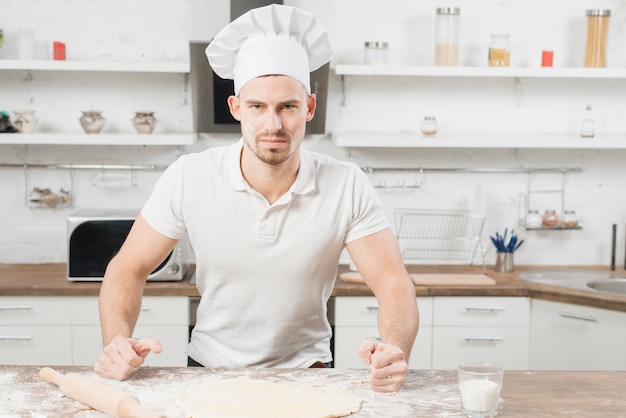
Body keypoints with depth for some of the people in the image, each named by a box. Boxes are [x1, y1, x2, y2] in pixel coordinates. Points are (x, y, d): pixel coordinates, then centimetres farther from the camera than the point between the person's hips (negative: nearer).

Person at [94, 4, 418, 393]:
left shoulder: (347, 186, -14)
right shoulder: (188, 177, -13)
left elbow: (393, 282, -13)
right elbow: (128, 269, -4)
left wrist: (394, 348, -35)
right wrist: (117, 342, -23)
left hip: (305, 372, 1)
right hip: (209, 371, 0)